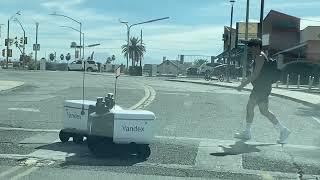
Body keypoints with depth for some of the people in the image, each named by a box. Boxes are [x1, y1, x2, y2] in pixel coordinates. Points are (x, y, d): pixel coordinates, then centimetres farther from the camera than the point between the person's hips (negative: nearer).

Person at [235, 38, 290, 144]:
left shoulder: (260, 57, -13)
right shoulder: (259, 57, 19)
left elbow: (255, 74, -20)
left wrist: (243, 84, -17)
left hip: (262, 87, -11)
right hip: (259, 87, 11)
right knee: (249, 107, 11)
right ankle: (247, 133, 15)